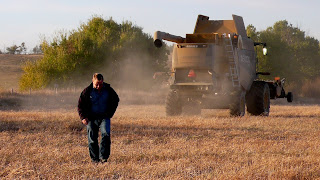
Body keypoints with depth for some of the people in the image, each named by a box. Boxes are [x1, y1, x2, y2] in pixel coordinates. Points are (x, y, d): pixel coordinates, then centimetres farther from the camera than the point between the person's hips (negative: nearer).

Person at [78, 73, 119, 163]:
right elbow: (80, 105, 3)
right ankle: (94, 158, 14)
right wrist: (83, 117, -8)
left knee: (106, 134, -19)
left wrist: (110, 113, 7)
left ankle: (103, 157, -17)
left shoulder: (108, 90, -1)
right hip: (91, 118, 0)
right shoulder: (87, 91, -6)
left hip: (104, 117, 0)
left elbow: (116, 100, 15)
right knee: (92, 139, 1)